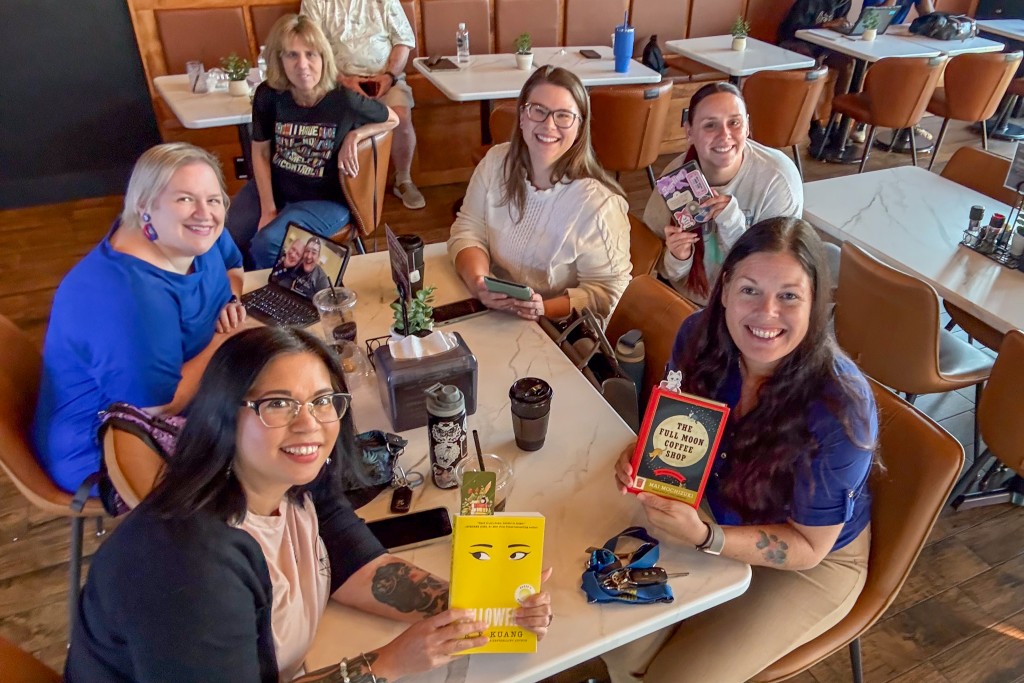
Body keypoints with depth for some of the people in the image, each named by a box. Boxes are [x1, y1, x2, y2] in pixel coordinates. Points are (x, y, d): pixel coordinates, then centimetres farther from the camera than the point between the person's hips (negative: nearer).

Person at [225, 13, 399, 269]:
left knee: (265, 245, -25)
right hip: (272, 188, 4)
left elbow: (393, 120, -1)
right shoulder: (268, 95, -12)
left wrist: (353, 136, -17)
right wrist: (268, 209, -5)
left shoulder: (344, 101, -19)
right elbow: (261, 153, -1)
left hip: (325, 200, -3)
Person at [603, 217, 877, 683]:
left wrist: (705, 538, -37)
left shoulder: (838, 408, -32)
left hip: (812, 564, -3)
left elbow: (808, 546, -21)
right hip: (712, 520, 4)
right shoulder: (700, 336, -19)